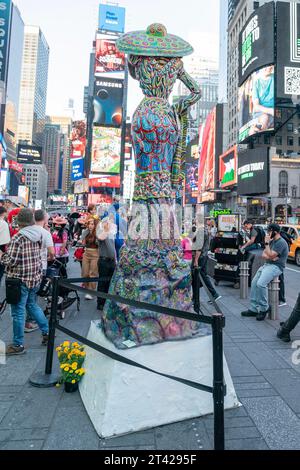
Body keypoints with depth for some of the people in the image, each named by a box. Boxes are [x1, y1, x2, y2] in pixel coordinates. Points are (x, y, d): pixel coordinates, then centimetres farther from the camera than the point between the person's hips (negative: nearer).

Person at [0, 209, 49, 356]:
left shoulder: (18, 238, -18)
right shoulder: (38, 235, 3)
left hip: (21, 280, -7)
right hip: (35, 277, 7)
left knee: (18, 312, 6)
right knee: (32, 305, 24)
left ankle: (18, 345, 18)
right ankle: (47, 332, 29)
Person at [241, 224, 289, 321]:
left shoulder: (281, 242, -13)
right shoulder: (272, 241, 17)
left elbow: (270, 256, -20)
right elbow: (264, 255, 14)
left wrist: (267, 243, -13)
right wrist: (269, 256, -8)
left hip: (276, 267, -9)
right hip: (267, 265, 9)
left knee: (261, 284, -26)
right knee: (254, 283, -3)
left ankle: (264, 308, -10)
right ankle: (254, 309, 0)